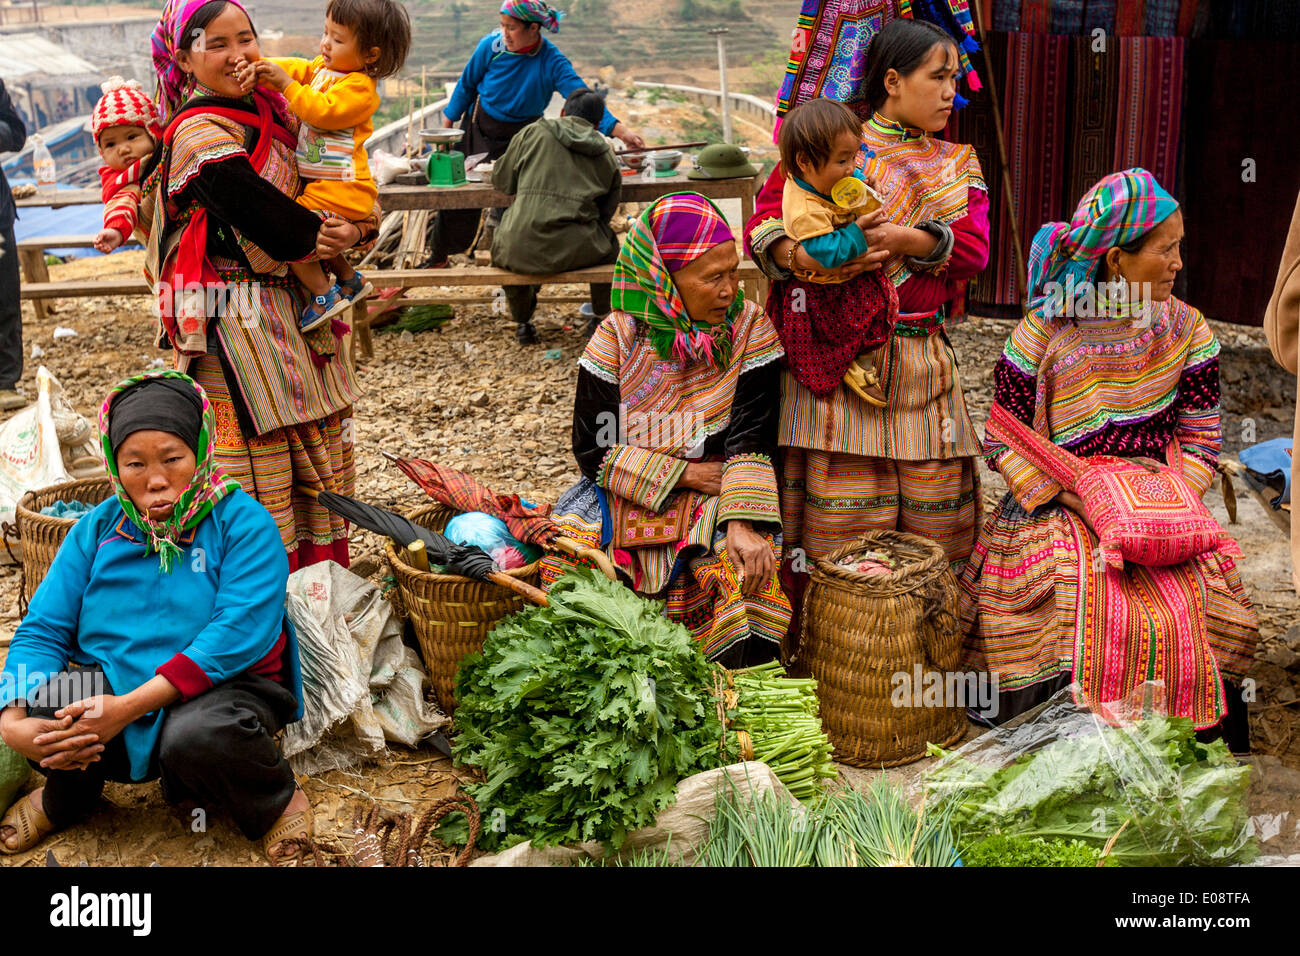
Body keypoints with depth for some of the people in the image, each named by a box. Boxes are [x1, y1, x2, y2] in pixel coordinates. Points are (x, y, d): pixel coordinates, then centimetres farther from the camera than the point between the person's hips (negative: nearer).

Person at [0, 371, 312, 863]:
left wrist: (128, 708, -29)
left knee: (196, 737, -38)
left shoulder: (242, 522, -9)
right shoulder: (98, 528, 4)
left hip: (221, 688, -4)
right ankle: (65, 798, 13)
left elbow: (238, 634, -22)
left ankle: (277, 800, -1)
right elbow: (43, 629, 0)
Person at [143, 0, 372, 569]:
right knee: (260, 461, -2)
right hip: (239, 319, -9)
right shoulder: (200, 132, -14)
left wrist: (356, 228, -5)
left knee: (320, 453, 15)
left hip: (294, 308, 9)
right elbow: (259, 216, -21)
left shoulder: (269, 113, 12)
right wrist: (320, 237, -5)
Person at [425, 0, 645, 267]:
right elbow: (467, 85, -2)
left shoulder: (552, 62, -22)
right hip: (479, 129, 1)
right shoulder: (491, 46, -18)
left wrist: (620, 130, -43)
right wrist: (447, 126, 4)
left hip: (519, 137, -1)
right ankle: (438, 257, 28)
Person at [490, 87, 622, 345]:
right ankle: (601, 319, 40)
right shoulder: (607, 155, 12)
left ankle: (523, 323, 39)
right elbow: (607, 210, 18)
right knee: (608, 243, 35)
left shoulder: (534, 132, 6)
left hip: (523, 250, -1)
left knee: (502, 244, 36)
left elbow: (501, 180, 14)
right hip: (576, 250, 1)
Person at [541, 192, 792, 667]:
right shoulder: (617, 337, -4)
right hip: (627, 494, 0)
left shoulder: (750, 328, -2)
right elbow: (592, 448, -5)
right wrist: (683, 473, -13)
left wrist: (744, 523, -28)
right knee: (570, 557, -26)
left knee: (744, 565, -30)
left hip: (716, 491, 0)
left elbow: (752, 437, -12)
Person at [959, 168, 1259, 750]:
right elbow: (1005, 443, -2)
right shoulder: (1045, 331, -4)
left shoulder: (1184, 330, 5)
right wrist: (1079, 501, -14)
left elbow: (1200, 441, 7)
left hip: (1157, 501, 2)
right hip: (1057, 506, -2)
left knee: (1190, 608, -22)